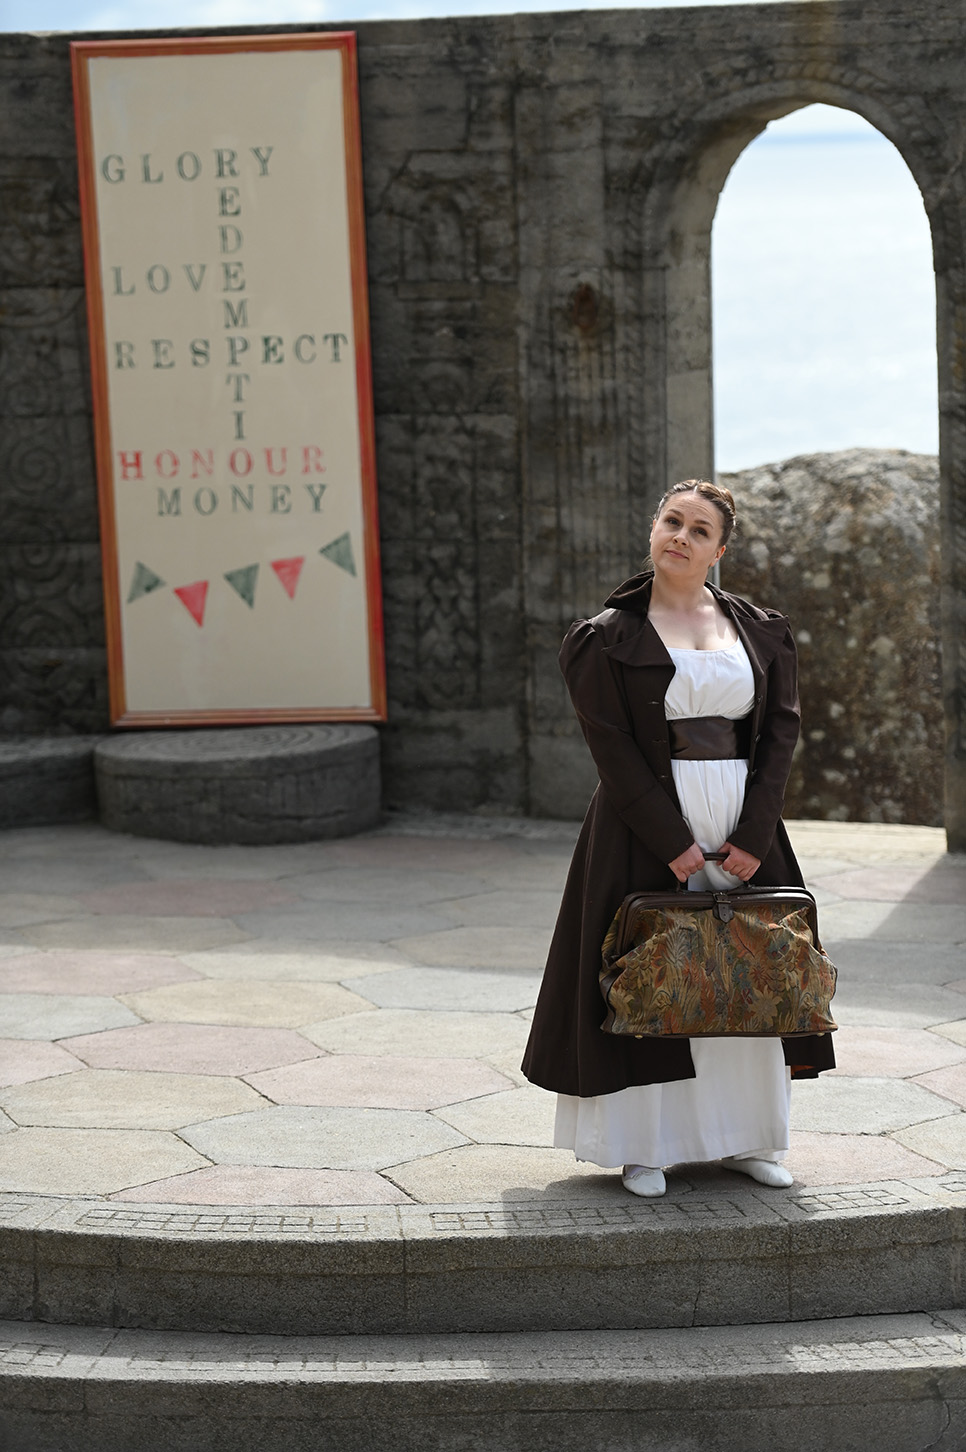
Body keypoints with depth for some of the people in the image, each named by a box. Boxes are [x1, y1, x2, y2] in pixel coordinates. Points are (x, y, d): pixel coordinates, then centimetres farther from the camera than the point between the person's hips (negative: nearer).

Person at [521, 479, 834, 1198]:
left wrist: (753, 837, -8)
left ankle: (745, 1138, 20)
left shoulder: (762, 631, 7)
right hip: (645, 831, -3)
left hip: (744, 823, 3)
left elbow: (781, 729, 2)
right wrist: (673, 844, -15)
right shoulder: (607, 638, -3)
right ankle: (641, 1146, 10)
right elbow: (613, 747, -9)